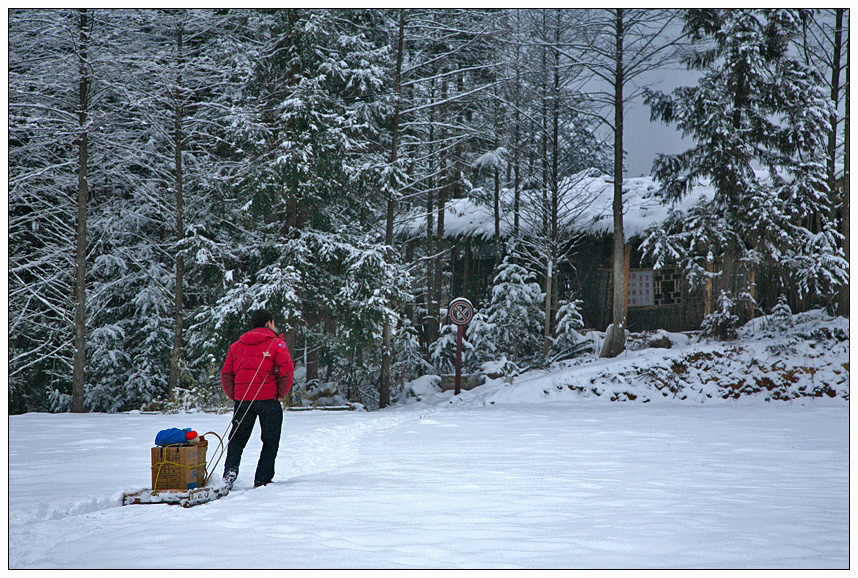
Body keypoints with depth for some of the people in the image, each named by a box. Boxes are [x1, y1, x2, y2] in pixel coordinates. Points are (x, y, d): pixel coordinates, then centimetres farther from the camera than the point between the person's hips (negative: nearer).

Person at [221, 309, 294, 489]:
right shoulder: (276, 343, 1)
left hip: (242, 399, 4)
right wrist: (280, 393, -2)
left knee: (237, 439, 14)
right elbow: (287, 370, -12)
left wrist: (235, 397, 16)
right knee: (270, 441, 7)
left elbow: (226, 374, 12)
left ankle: (230, 469, -9)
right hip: (267, 398, -4)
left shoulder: (237, 345, 15)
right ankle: (262, 480, 2)